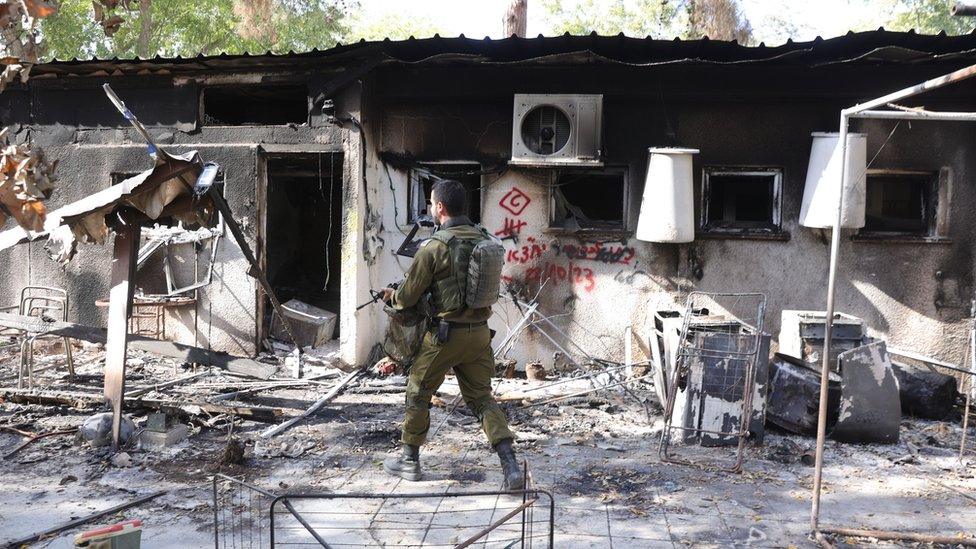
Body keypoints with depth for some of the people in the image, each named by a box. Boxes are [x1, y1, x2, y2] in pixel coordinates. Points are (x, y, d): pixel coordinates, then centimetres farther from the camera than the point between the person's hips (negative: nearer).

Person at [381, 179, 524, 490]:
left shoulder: (434, 246, -13)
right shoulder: (483, 240, 5)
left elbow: (409, 295, -7)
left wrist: (391, 297, 16)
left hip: (446, 333, -5)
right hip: (480, 332, 5)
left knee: (418, 393, 15)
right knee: (482, 397, 12)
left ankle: (409, 461, 27)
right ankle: (511, 467, 0)